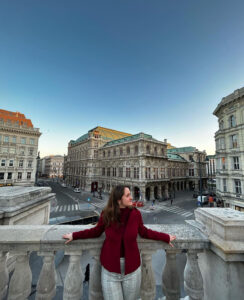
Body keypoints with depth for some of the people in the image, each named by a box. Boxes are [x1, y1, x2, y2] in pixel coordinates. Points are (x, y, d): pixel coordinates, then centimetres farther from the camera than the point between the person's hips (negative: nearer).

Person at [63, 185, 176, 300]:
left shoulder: (135, 213, -15)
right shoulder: (106, 214, -17)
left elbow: (144, 232, 0)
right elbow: (96, 231, -1)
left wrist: (166, 237, 2)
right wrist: (74, 235, 1)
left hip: (132, 266, 1)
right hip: (110, 267, -1)